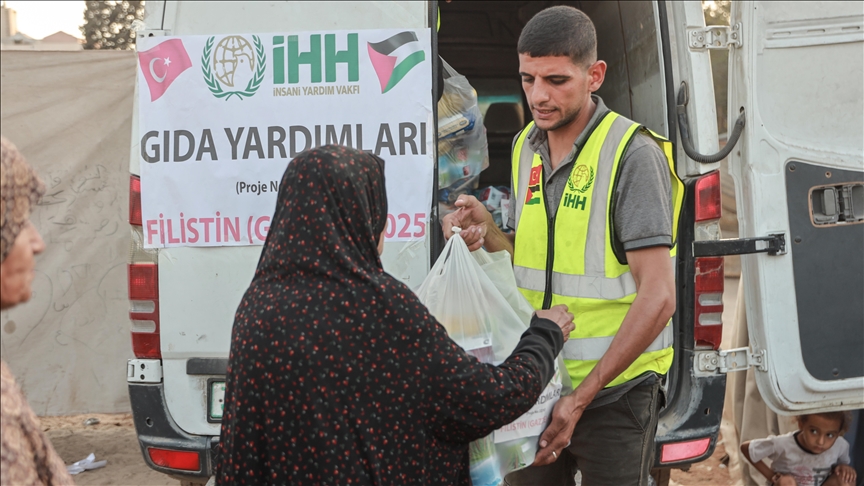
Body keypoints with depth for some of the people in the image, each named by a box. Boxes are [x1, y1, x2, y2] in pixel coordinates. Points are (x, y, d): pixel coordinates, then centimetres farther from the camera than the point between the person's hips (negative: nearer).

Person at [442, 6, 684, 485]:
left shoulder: (633, 154, -15)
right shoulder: (526, 146, 6)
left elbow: (657, 298, -19)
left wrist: (581, 398, -20)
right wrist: (486, 232, -7)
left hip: (613, 390, -6)